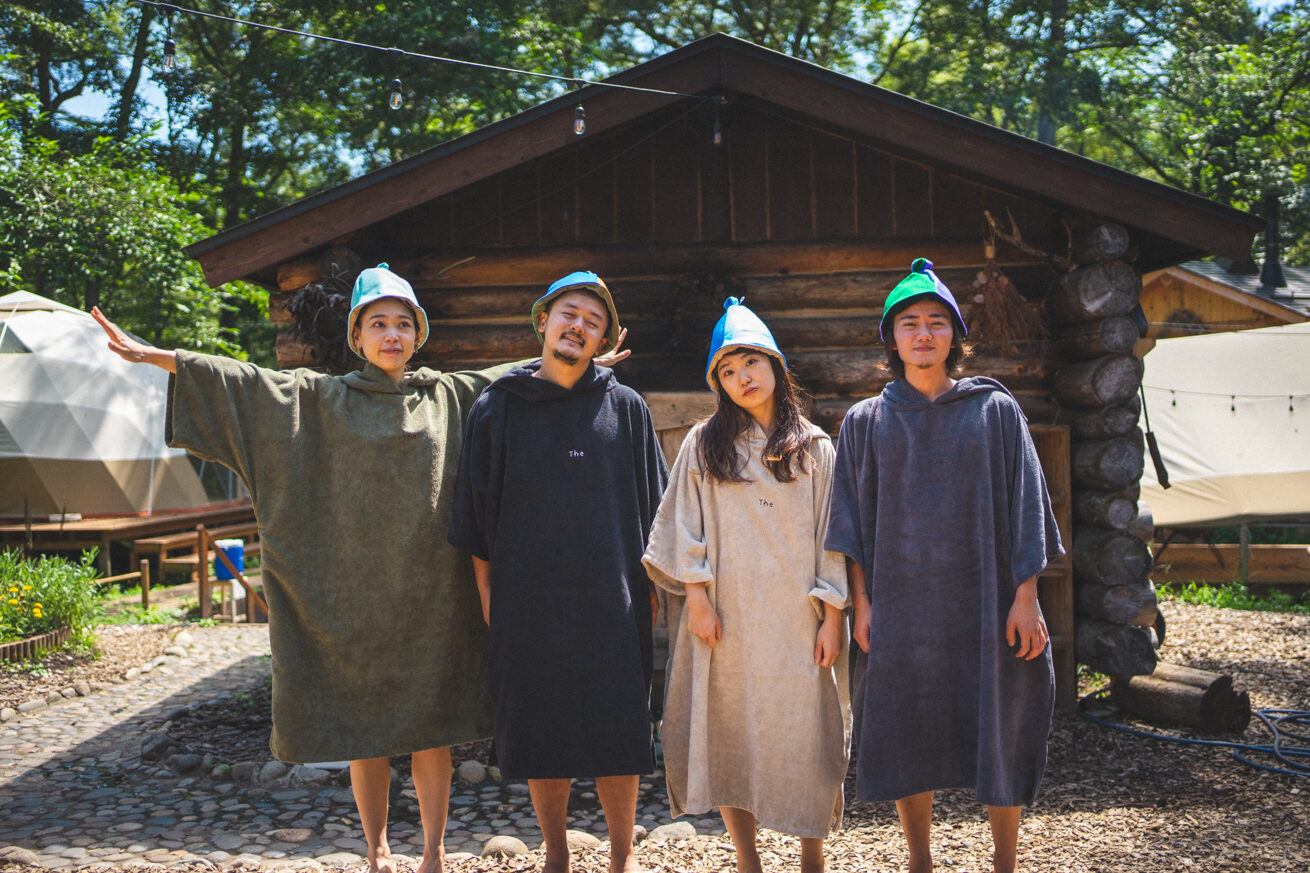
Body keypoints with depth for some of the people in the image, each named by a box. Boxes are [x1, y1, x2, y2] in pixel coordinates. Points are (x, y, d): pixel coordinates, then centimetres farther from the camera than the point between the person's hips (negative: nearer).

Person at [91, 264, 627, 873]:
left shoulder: (450, 394, 8)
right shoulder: (323, 398, 5)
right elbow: (244, 381, 0)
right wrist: (151, 355, -5)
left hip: (429, 594, 1)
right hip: (355, 595, 0)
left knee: (430, 725, 5)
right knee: (363, 726, 6)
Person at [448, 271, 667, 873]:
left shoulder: (625, 408, 5)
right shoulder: (495, 410, 4)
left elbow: (653, 508, 8)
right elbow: (476, 517, 6)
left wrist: (647, 585, 5)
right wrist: (487, 598, 4)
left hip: (610, 603, 0)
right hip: (526, 603, 0)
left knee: (616, 733, 4)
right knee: (539, 734, 7)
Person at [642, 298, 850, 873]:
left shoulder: (815, 447, 8)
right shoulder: (704, 444, 8)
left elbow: (831, 534, 5)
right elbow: (685, 526, 4)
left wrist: (833, 614, -2)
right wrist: (696, 595, -6)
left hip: (796, 617, 0)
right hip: (727, 617, 0)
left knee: (805, 735, 1)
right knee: (729, 733, 3)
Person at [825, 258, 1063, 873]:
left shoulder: (995, 411, 4)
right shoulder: (866, 422, 7)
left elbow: (1024, 506, 2)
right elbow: (853, 520, 6)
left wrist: (1024, 598, -5)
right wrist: (861, 603, -1)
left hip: (983, 602, -1)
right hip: (902, 605, 1)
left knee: (998, 736, 4)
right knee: (908, 739, 5)